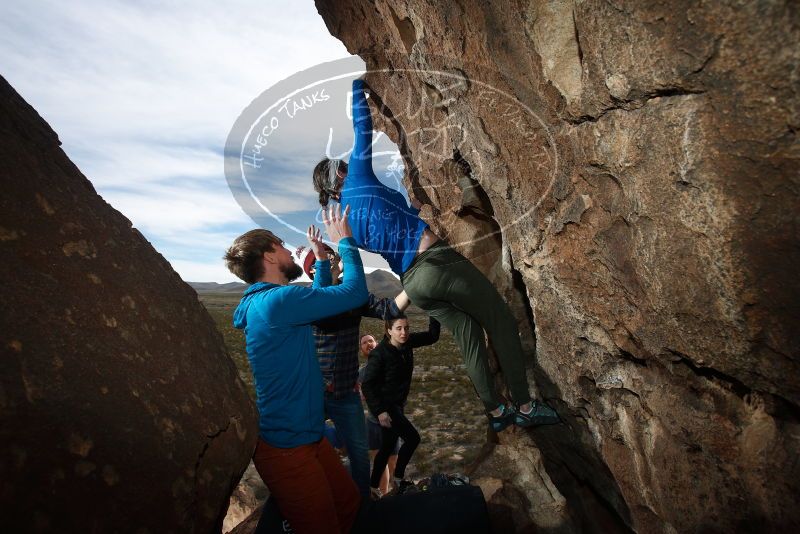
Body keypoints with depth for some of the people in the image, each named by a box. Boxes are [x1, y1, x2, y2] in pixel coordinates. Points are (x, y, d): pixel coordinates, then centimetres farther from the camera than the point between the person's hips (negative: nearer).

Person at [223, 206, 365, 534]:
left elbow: (321, 297, 24)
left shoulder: (267, 303, 9)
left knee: (351, 506, 19)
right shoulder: (277, 300, -23)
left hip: (308, 436, 10)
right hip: (287, 447, -10)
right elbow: (355, 292, -22)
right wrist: (345, 241, -11)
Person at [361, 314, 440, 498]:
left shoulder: (407, 343, -6)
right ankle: (398, 478, 11)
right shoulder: (379, 354, -23)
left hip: (397, 404, 7)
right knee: (412, 437, -10)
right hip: (385, 406, -7)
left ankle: (373, 487, 30)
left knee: (387, 447, 15)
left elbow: (432, 336, 0)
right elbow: (367, 385, -20)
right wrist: (379, 411, -22)